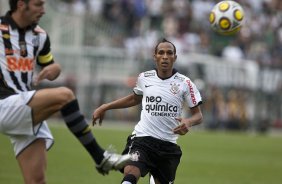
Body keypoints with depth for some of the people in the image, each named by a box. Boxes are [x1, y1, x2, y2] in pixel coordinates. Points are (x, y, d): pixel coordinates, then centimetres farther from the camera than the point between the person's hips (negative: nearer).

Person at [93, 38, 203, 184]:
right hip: (142, 138, -1)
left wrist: (188, 122, -21)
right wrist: (105, 107, 25)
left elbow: (198, 115, 3)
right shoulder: (144, 78, 6)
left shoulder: (184, 83, -1)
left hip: (168, 145, 1)